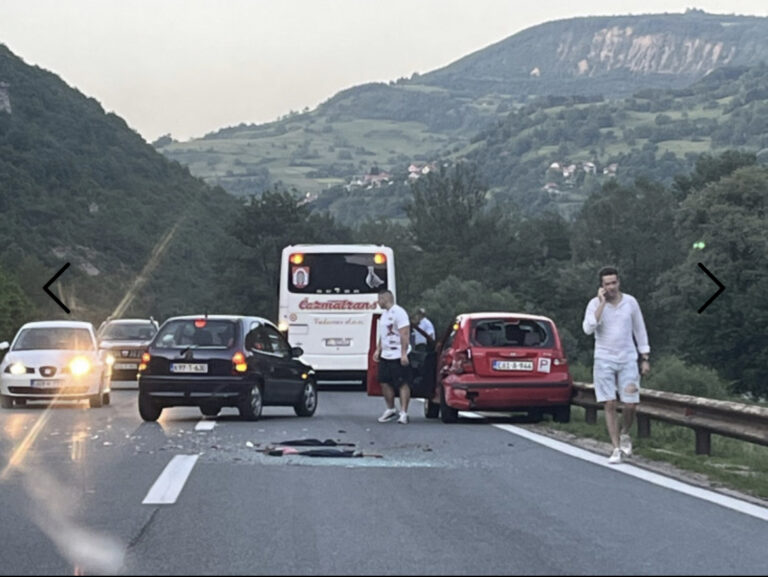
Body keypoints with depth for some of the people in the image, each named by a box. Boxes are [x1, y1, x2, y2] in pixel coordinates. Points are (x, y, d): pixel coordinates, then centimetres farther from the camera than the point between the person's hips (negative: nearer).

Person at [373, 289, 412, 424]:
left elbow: (405, 334, -18)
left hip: (398, 356, -9)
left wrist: (403, 354, -23)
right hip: (385, 356, 9)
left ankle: (403, 413, -5)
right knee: (385, 383, 11)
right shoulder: (384, 314, 16)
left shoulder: (398, 312, -13)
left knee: (403, 384, -5)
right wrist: (378, 350, 17)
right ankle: (390, 410, 23)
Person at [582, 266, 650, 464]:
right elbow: (588, 328, -21)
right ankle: (617, 449, 2)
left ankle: (624, 434, 27)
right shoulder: (595, 304, -5)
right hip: (604, 360, -1)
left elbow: (639, 330, 9)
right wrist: (602, 303, -22)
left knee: (630, 405, -3)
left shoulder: (630, 302, 1)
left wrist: (645, 358, 7)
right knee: (610, 405, -4)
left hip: (628, 360, 1)